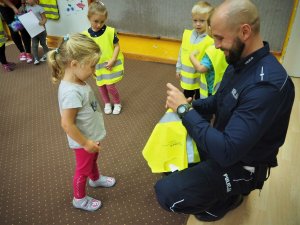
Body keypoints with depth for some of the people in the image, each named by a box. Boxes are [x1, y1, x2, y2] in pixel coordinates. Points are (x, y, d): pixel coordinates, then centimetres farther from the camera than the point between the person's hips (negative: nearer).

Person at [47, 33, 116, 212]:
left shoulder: (78, 82, -6)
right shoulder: (71, 92, -35)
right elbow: (67, 124, -31)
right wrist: (85, 143, -20)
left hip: (92, 136, 8)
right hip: (84, 141, -8)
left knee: (93, 161, 32)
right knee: (83, 170, 16)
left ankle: (96, 179, 60)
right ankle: (80, 199, 41)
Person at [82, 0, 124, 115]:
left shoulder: (110, 31, -16)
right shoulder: (86, 35, -10)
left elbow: (117, 46, -7)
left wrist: (112, 60, -17)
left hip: (111, 65, -3)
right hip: (97, 66, 3)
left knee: (110, 86, -3)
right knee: (101, 86, 16)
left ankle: (117, 103, 25)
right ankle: (107, 103, 40)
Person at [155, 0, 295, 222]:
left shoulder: (268, 84, -34)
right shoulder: (240, 62, -4)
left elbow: (225, 152, -37)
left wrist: (184, 109, -27)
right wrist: (191, 105, -7)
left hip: (240, 165, -8)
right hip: (222, 144, 9)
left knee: (166, 192, -14)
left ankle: (227, 198, 12)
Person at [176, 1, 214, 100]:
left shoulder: (211, 40, -20)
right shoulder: (187, 34, -3)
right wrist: (179, 68, 9)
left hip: (202, 78, -5)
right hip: (187, 77, 5)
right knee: (186, 98, 26)